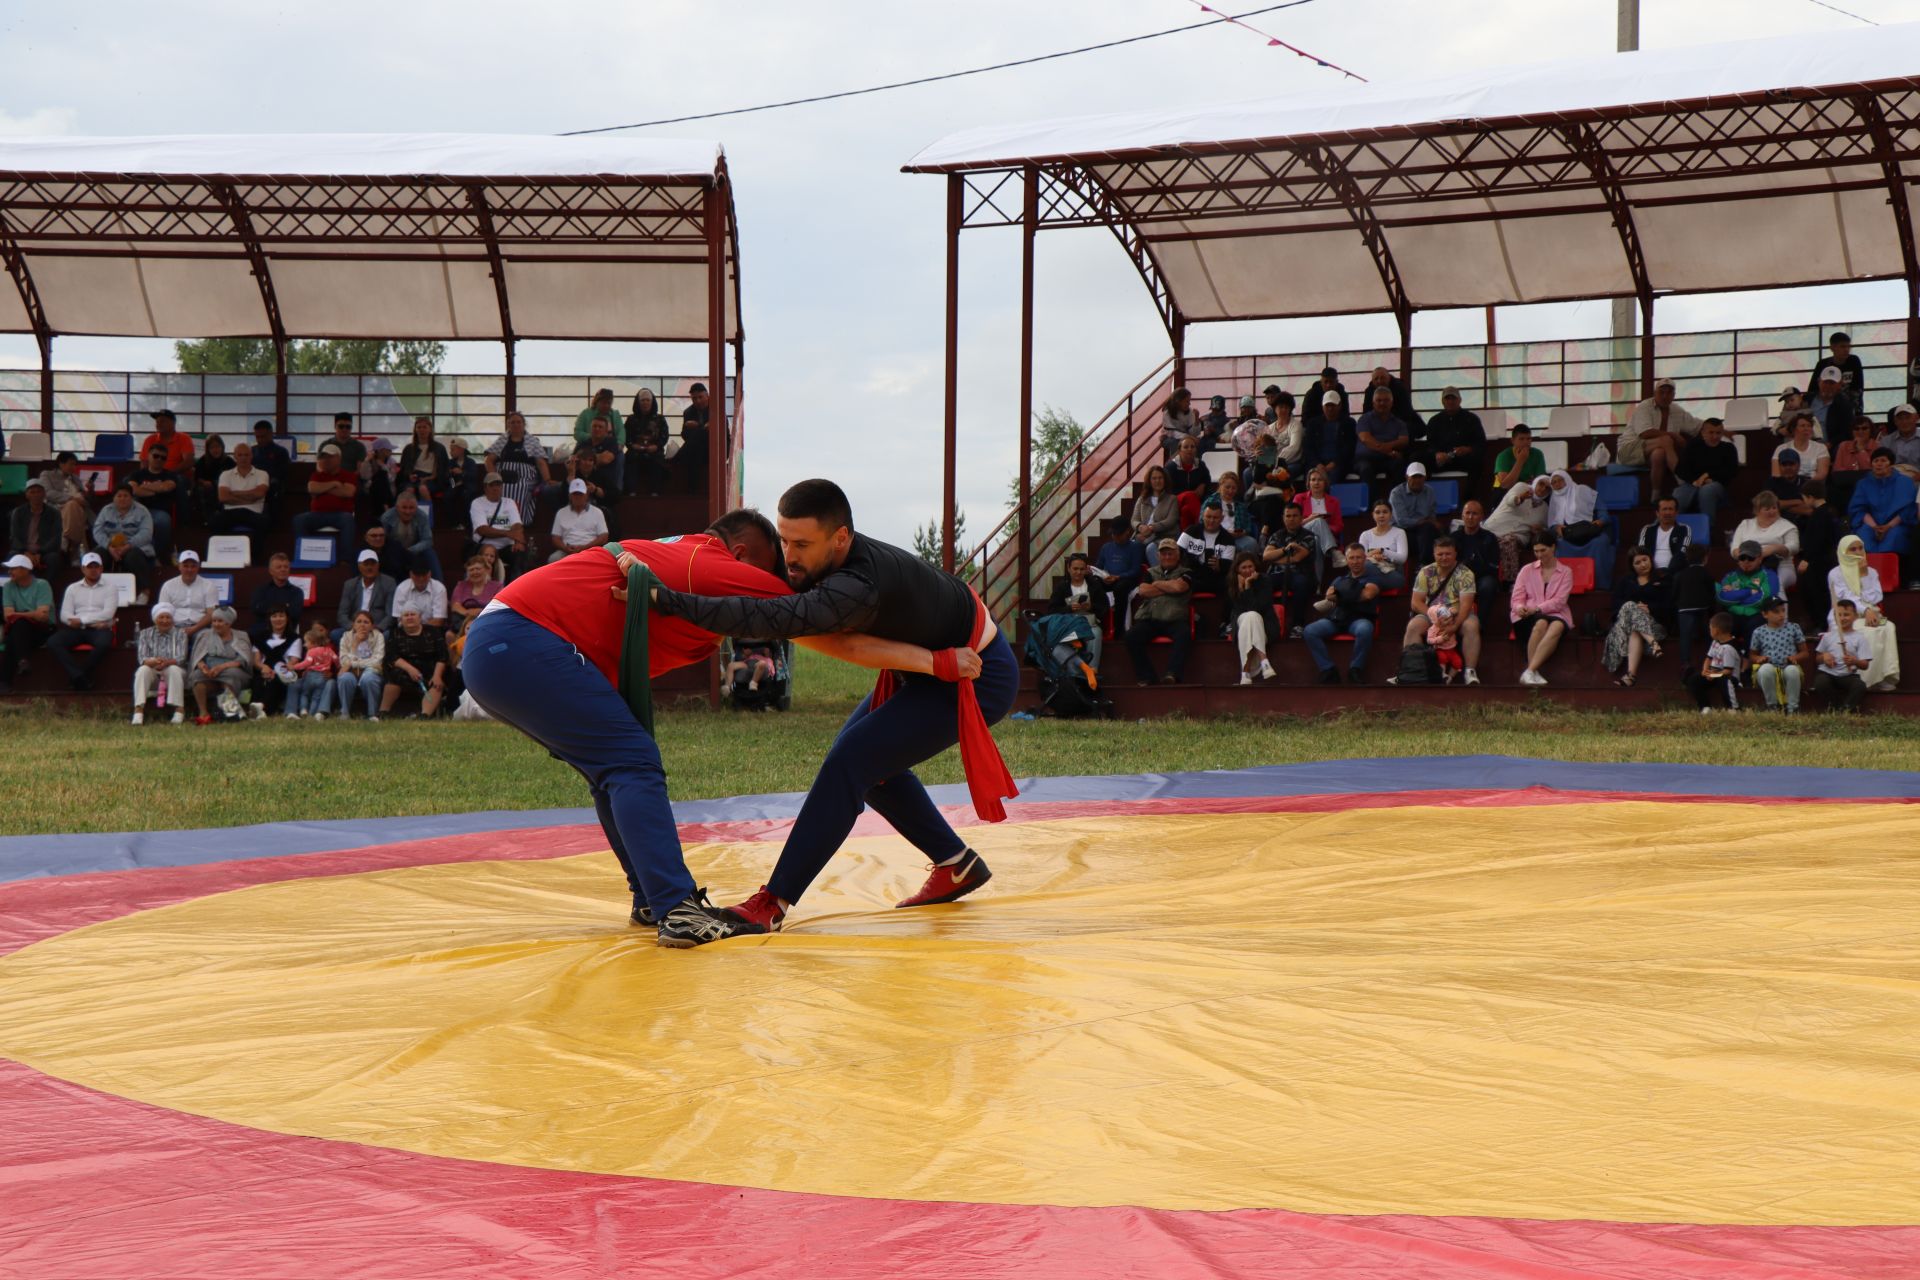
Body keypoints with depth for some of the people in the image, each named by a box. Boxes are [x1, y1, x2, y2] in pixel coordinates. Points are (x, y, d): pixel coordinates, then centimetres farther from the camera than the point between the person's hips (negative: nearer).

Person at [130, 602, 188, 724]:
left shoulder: (180, 634, 5)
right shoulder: (145, 633, 9)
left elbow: (181, 658, -9)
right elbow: (142, 657, -5)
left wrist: (167, 662, -31)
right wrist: (152, 662, -30)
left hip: (172, 675, -1)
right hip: (152, 675, 1)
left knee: (174, 669, -35)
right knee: (142, 670, -32)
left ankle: (179, 710, -35)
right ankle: (138, 711, -42)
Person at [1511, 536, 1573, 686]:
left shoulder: (1565, 572, 13)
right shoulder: (1527, 570, 18)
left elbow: (1559, 601, -1)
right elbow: (1517, 598, 11)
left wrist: (1537, 608, -17)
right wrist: (1520, 608, -15)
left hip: (1555, 614, -1)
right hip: (1528, 617, 1)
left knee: (1558, 626, -38)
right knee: (1541, 623, -36)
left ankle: (1529, 672, -47)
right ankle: (1534, 673, -40)